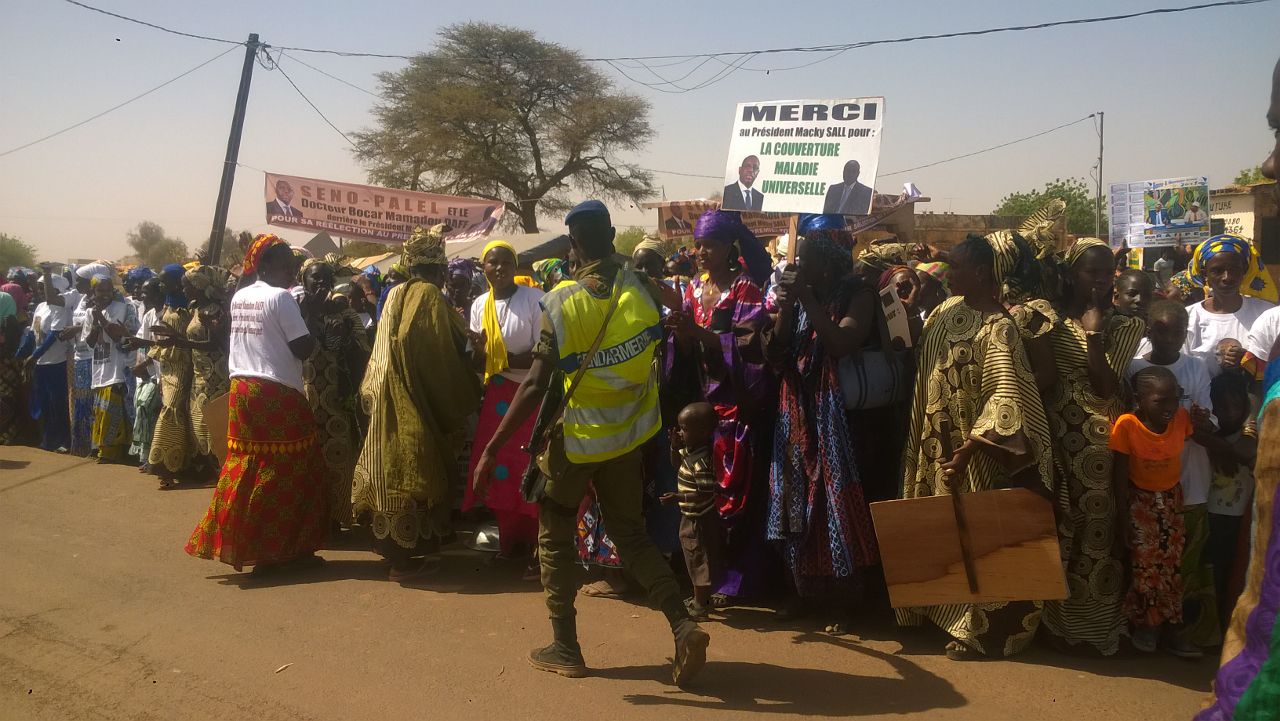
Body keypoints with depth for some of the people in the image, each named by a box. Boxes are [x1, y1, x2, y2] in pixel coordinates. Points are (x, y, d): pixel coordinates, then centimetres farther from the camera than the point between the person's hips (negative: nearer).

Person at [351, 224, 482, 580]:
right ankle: (407, 557, 3)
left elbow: (385, 348, 12)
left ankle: (395, 546, 23)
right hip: (419, 403, -8)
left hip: (390, 398, 8)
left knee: (395, 469, 13)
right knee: (416, 471, -1)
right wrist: (462, 399, -8)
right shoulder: (431, 296, -13)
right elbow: (445, 355, -17)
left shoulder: (396, 295, 9)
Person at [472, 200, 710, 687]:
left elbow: (536, 386, -20)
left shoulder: (560, 303, -17)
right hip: (627, 433, 4)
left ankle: (565, 648, 17)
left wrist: (492, 450, -17)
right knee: (631, 534, 15)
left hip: (573, 438, -4)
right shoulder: (642, 289, -6)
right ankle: (683, 625, 0)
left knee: (555, 538, 13)